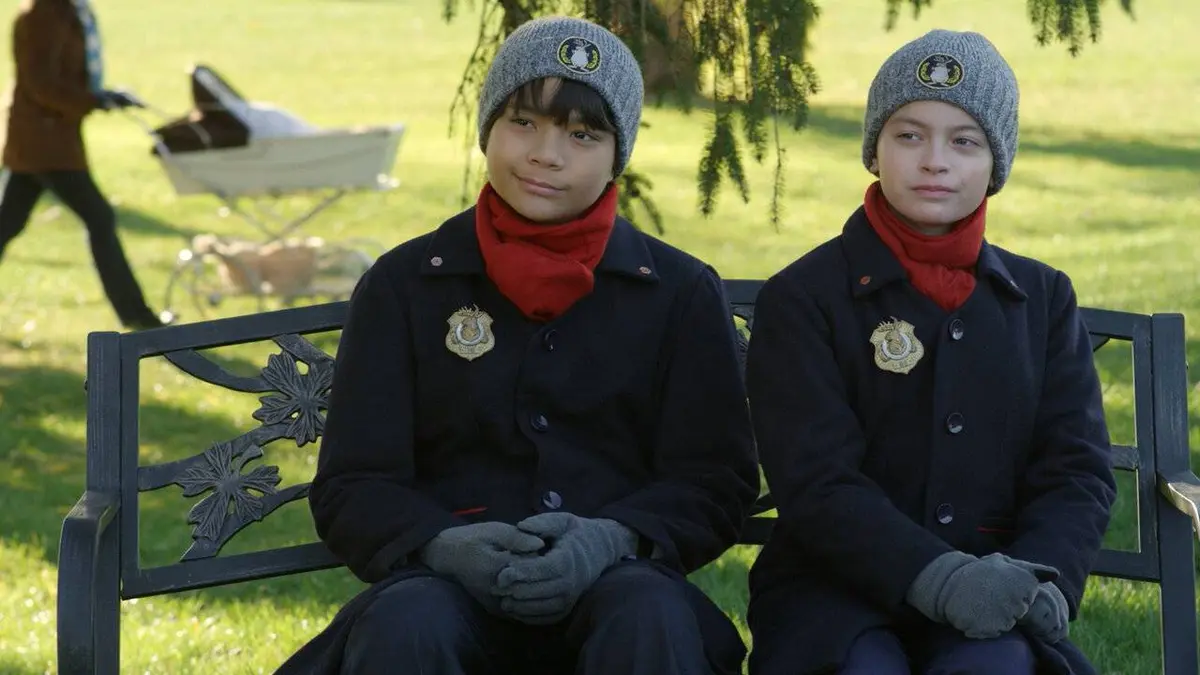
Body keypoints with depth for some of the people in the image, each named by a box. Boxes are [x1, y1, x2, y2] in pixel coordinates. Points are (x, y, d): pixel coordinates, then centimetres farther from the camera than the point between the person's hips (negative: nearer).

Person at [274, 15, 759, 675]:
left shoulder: (680, 293, 12)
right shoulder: (403, 285, 11)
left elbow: (716, 483, 7)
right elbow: (352, 488, 7)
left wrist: (613, 539, -16)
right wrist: (443, 544, -17)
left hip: (613, 585, 0)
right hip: (451, 585, 0)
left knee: (653, 621, -37)